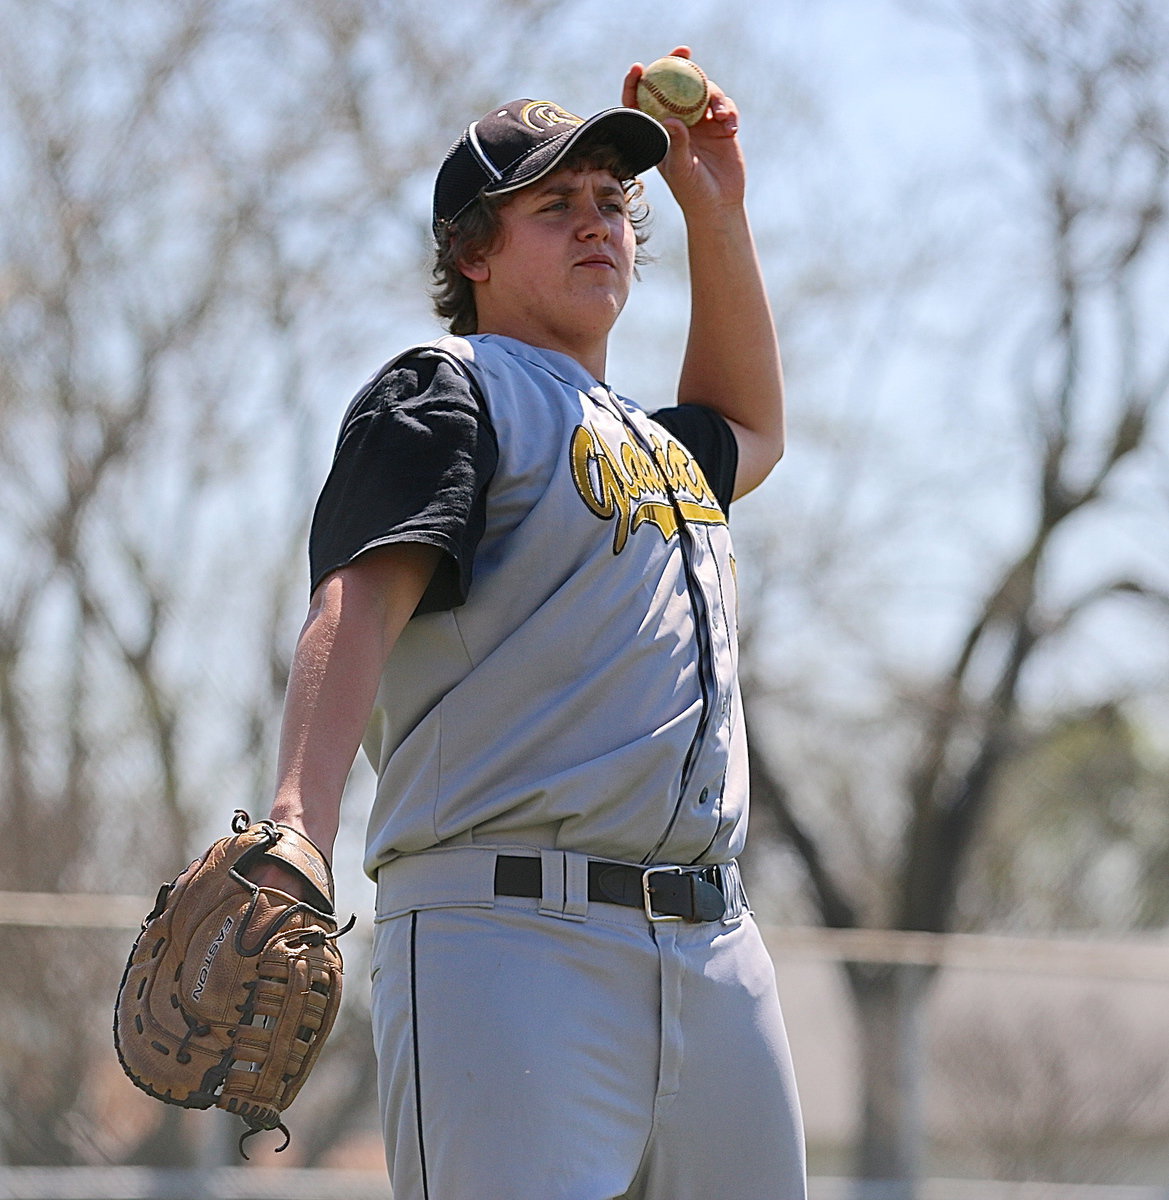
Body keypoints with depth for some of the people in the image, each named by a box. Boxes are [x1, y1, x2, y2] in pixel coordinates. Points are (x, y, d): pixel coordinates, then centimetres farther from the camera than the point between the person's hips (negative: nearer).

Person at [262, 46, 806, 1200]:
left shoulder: (656, 444, 28)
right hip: (513, 933, -8)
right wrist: (298, 827, -29)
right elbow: (358, 603, -12)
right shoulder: (445, 391, 4)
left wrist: (716, 209, 40)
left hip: (716, 952, 8)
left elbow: (749, 429, 52)